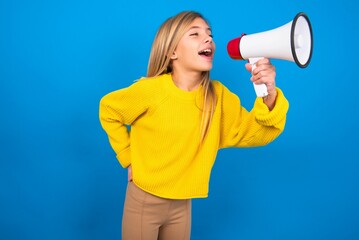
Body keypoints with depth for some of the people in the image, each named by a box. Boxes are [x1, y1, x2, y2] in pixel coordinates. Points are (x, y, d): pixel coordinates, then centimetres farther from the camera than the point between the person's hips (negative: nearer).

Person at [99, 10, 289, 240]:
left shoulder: (218, 95, -10)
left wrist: (269, 95, -34)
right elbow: (109, 110, -3)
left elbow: (251, 134, -16)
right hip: (144, 201, -3)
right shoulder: (150, 90, -19)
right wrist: (128, 159, -4)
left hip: (182, 204, 3)